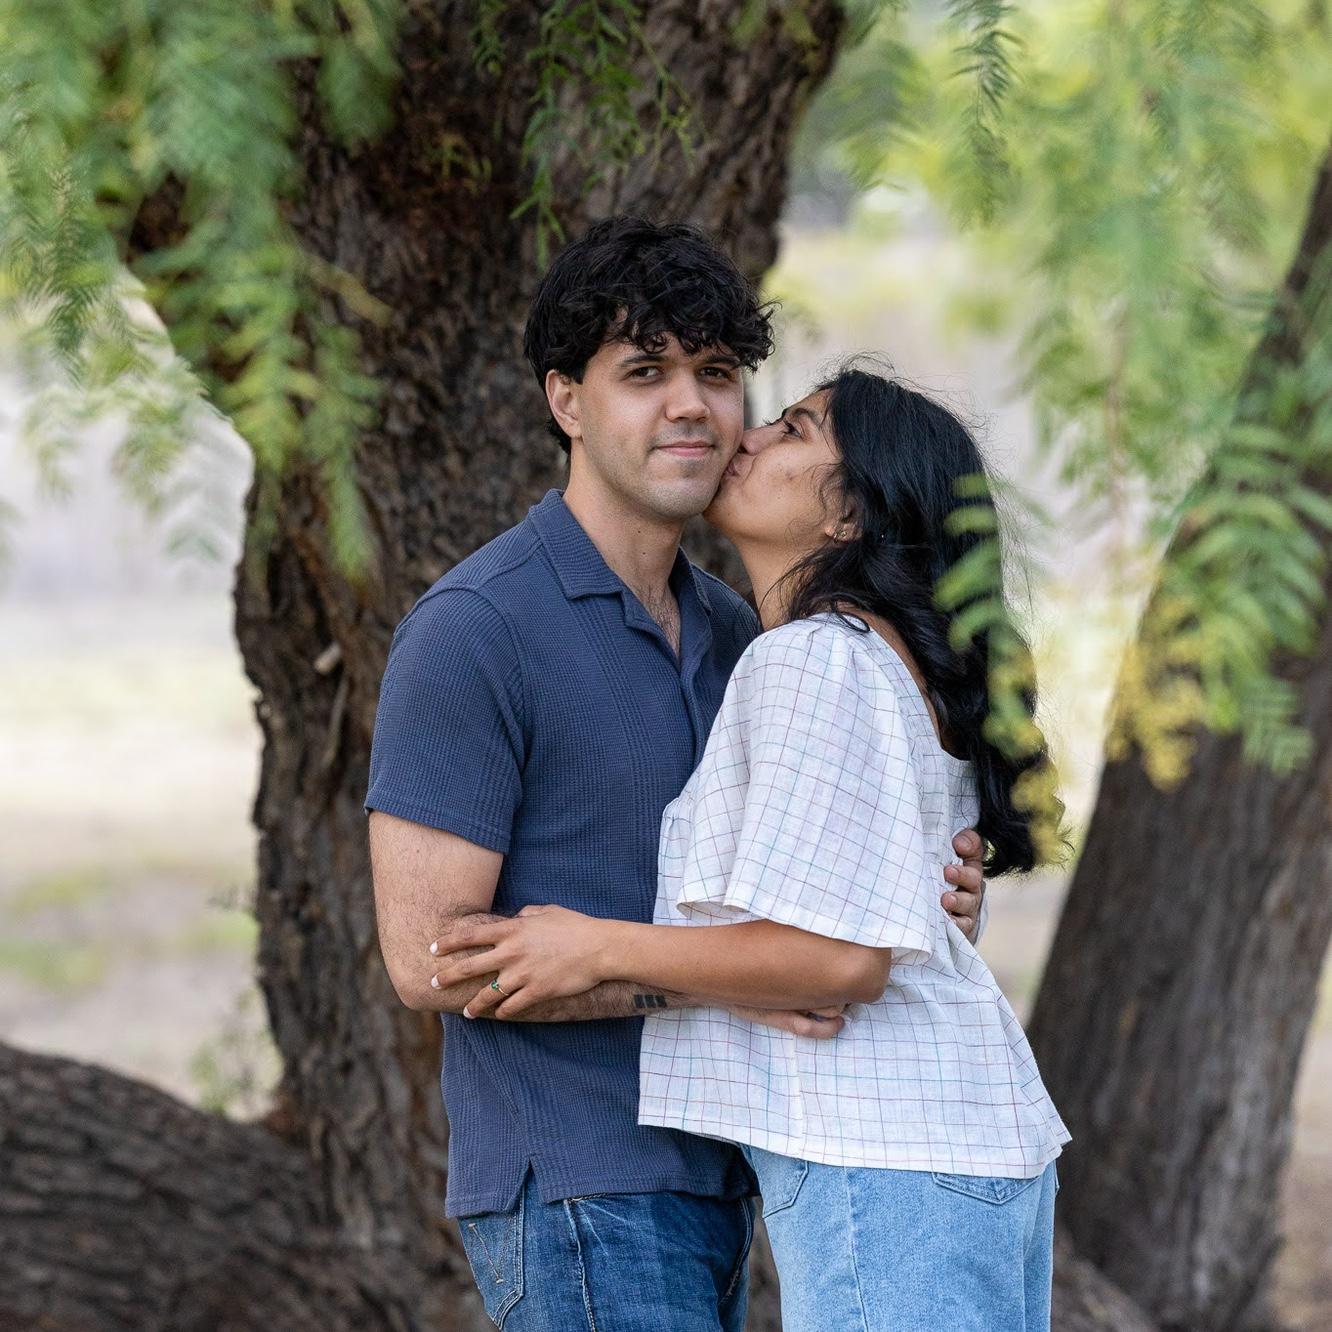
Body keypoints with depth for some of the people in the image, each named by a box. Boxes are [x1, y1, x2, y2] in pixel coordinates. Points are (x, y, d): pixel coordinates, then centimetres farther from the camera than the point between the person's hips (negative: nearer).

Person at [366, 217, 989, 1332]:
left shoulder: (729, 632, 13)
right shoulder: (470, 631, -13)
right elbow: (428, 952, -17)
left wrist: (930, 898, -4)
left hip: (702, 1185, 9)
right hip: (575, 1198, -9)